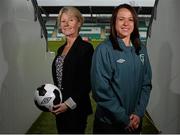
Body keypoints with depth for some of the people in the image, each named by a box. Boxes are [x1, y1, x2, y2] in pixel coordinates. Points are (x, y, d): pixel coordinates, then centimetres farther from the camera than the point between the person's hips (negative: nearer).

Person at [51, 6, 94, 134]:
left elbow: (88, 82, -14)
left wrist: (70, 103, -16)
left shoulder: (86, 47, -12)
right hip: (60, 108, 7)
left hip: (76, 109, -7)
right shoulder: (61, 49, 11)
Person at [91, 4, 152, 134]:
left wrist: (139, 113, -7)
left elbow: (146, 83, 4)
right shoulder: (104, 49, -13)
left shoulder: (141, 49, 2)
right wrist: (124, 119, -15)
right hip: (108, 123, -4)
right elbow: (101, 89, -16)